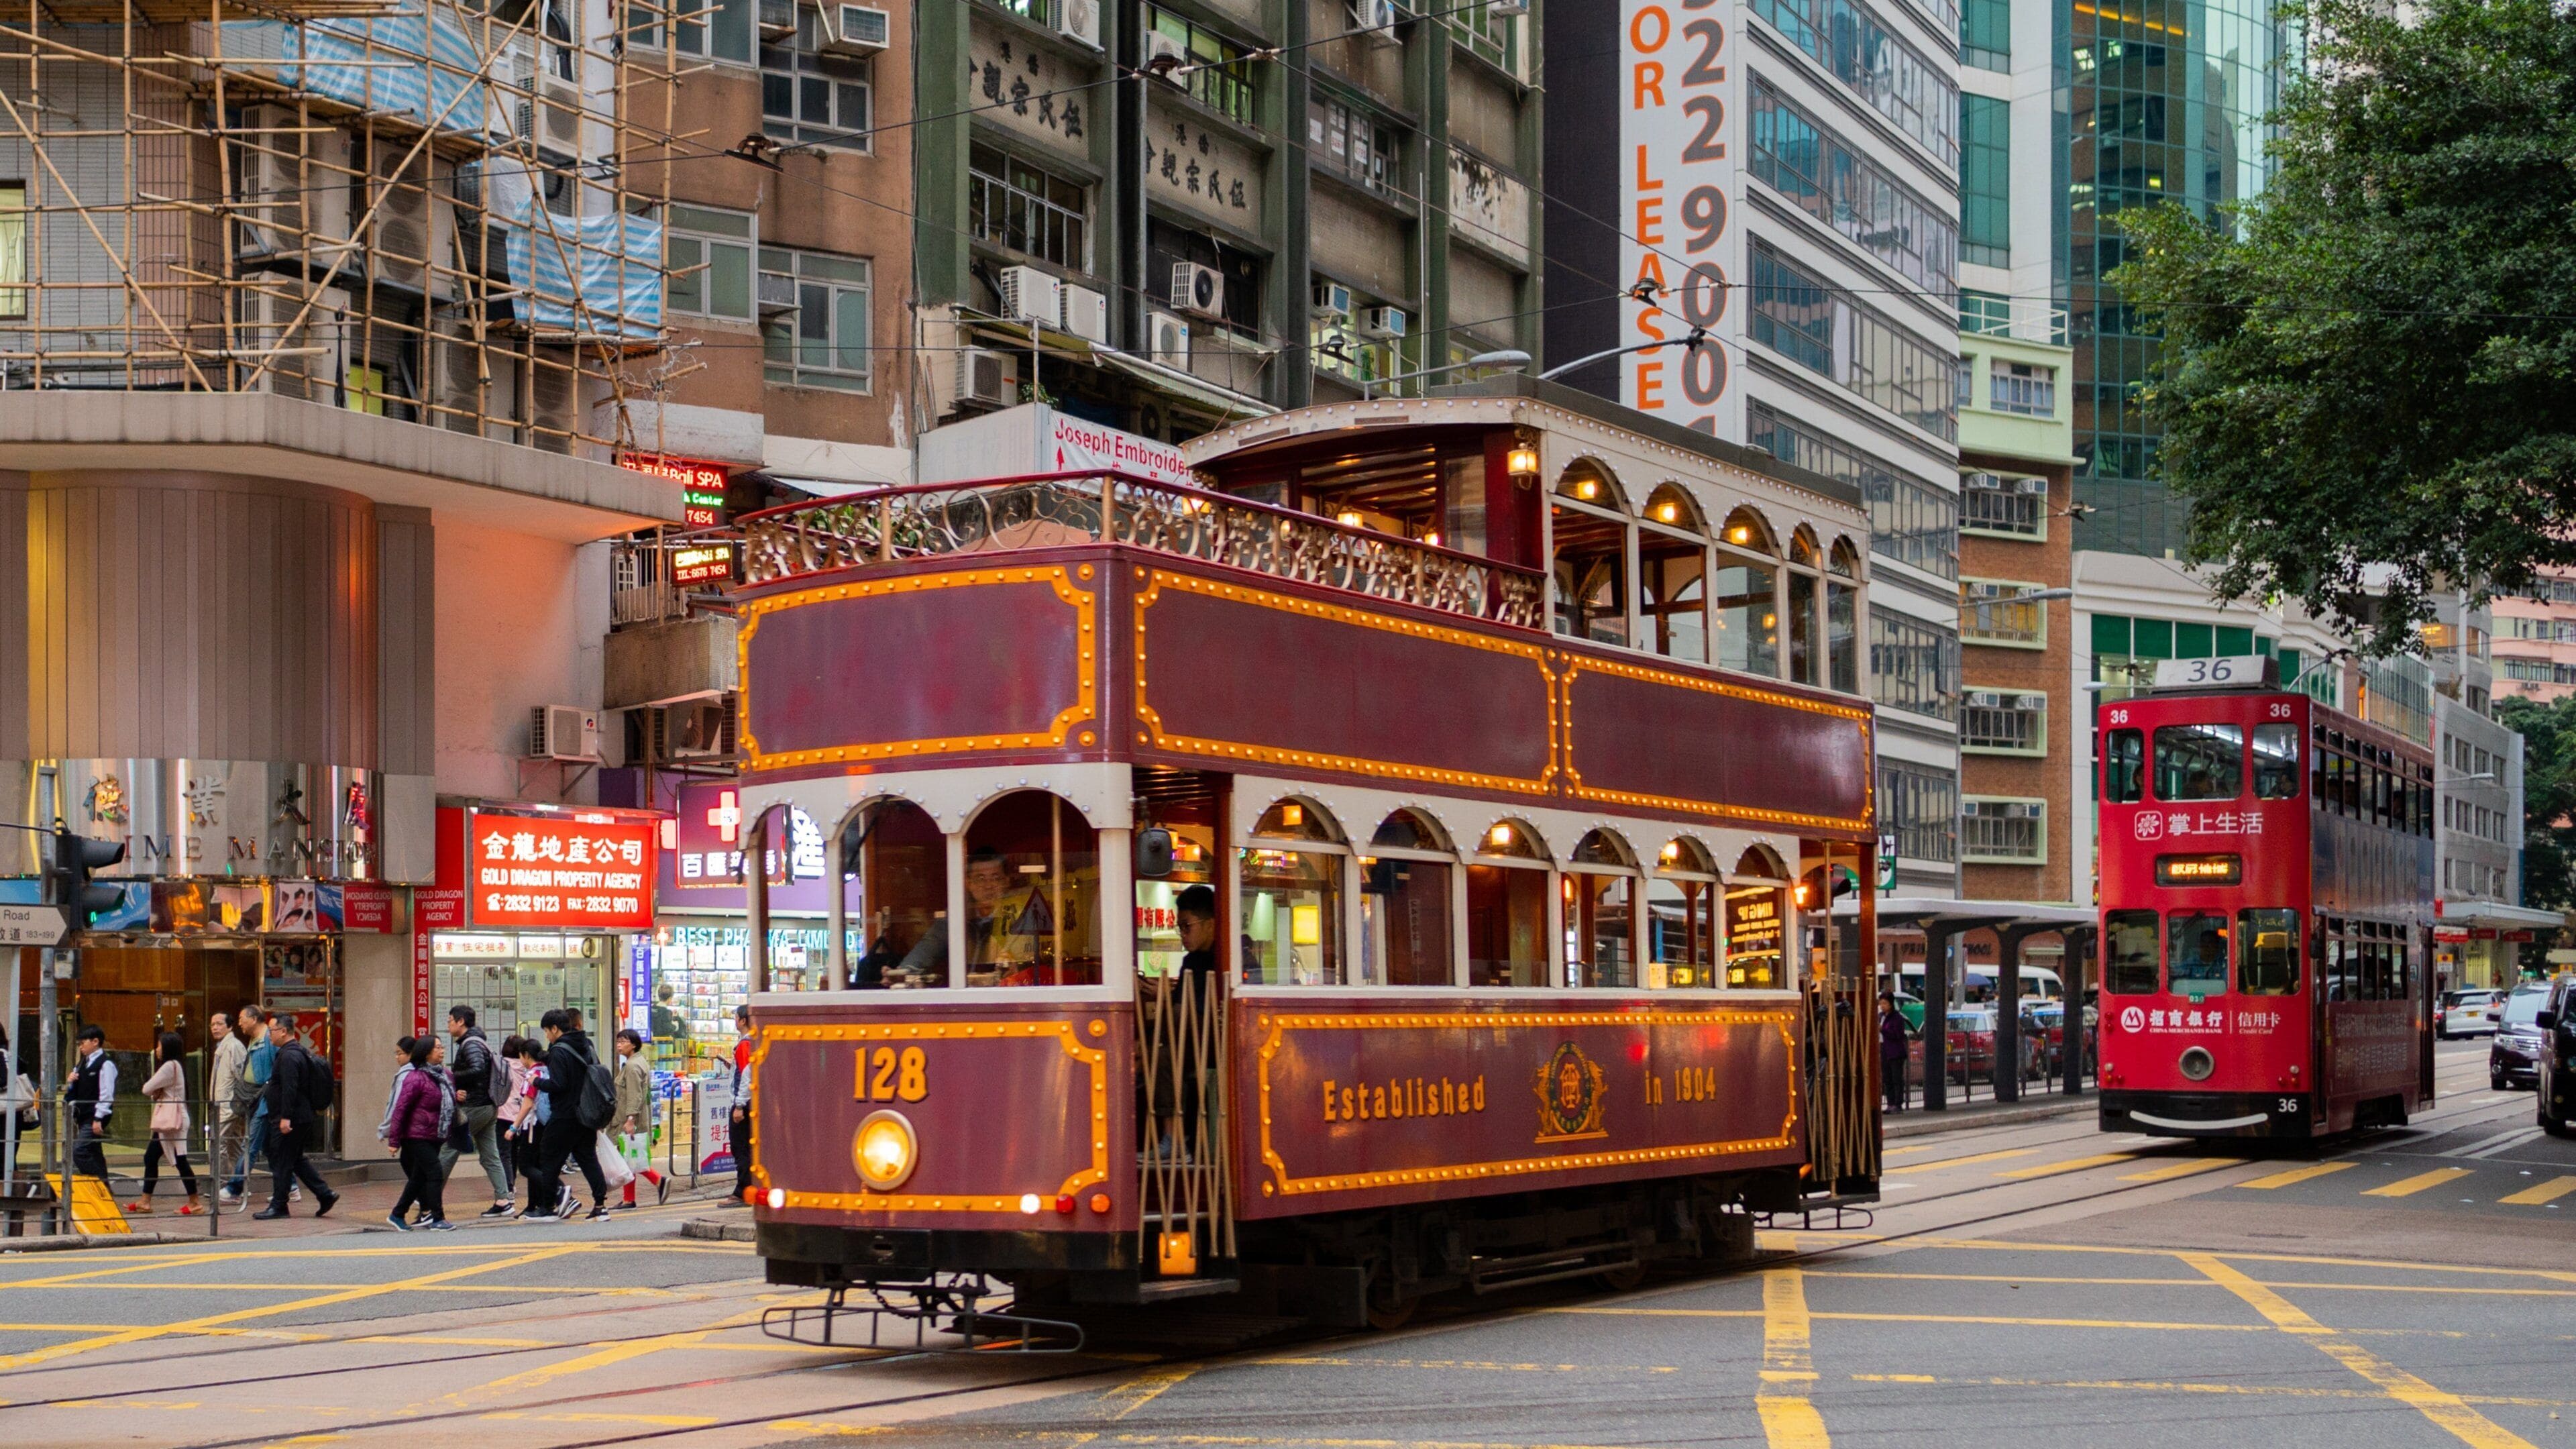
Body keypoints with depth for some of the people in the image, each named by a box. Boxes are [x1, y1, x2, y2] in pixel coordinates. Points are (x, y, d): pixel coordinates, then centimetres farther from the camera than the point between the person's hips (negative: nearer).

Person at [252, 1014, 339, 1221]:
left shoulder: (289, 1056, -17)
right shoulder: (299, 1052, 16)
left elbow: (289, 1089, -25)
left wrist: (286, 1117, -26)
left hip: (290, 1120, -10)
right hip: (303, 1117, 10)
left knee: (281, 1161, -3)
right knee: (296, 1160, 16)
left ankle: (278, 1206, 3)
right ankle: (325, 1194, 13)